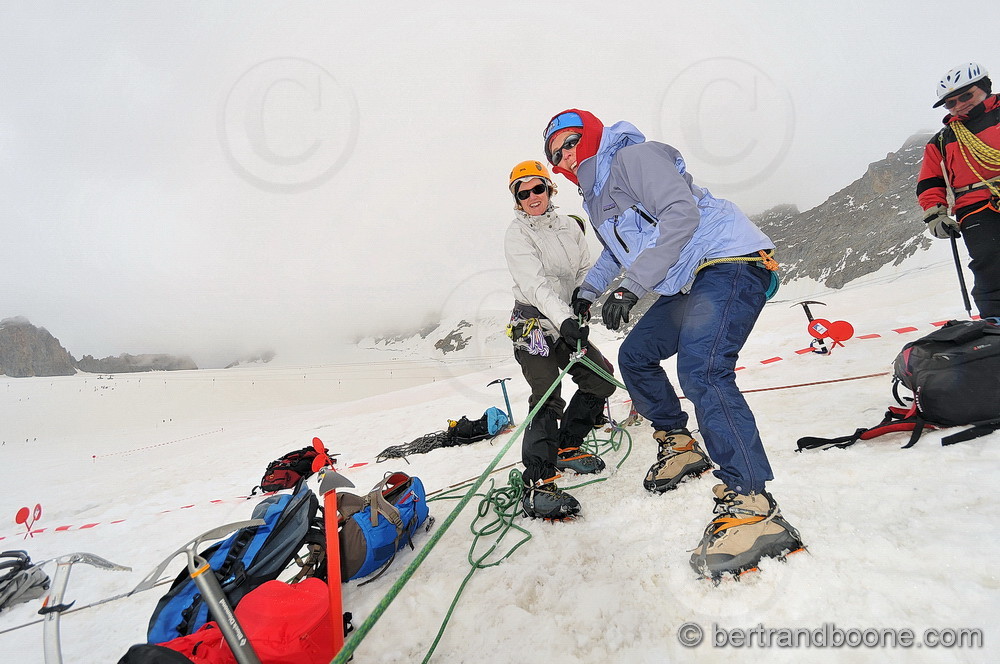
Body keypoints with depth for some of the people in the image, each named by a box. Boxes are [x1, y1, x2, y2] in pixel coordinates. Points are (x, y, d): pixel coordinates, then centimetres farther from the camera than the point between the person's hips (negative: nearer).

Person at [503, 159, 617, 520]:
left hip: (567, 320, 7)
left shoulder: (569, 225, 8)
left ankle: (566, 448, 23)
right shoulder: (517, 236, -12)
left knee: (601, 381, 9)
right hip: (534, 324, -7)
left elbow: (585, 269, 15)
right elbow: (536, 285, -26)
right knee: (548, 398, -20)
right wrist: (565, 320, -39)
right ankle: (537, 483, -21)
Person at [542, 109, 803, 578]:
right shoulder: (596, 197, 20)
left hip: (729, 262, -10)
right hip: (688, 284, 10)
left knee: (701, 370, -29)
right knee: (635, 356, 13)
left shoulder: (633, 156, -8)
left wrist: (631, 287, -26)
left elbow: (681, 214, -22)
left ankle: (752, 508, -27)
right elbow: (619, 249, 37)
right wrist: (588, 291, 37)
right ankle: (679, 447, 26)